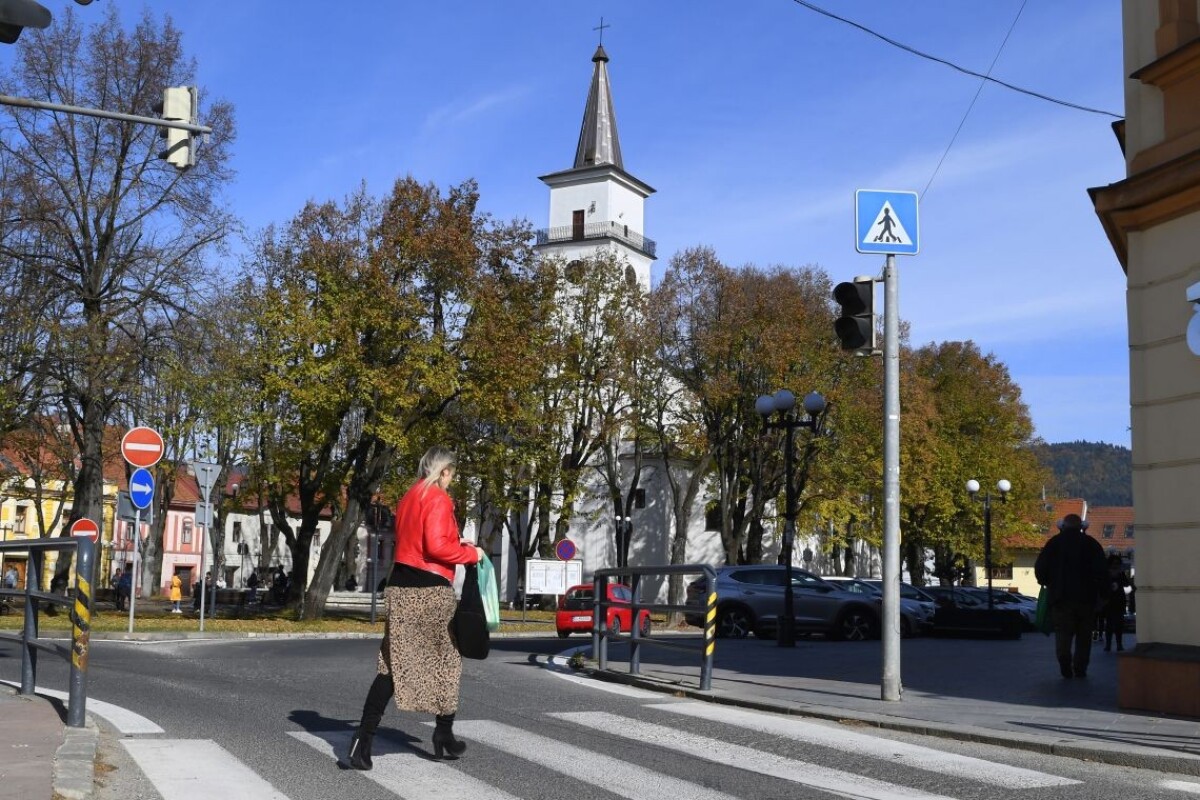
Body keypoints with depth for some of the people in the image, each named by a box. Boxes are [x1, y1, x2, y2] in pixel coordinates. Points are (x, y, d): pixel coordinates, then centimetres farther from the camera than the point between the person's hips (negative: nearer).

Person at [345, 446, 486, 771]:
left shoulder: (408, 497, 16)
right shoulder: (439, 499, -11)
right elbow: (437, 546, -20)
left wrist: (457, 545, 20)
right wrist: (471, 553, -6)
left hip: (401, 585, 8)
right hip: (429, 589, -7)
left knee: (393, 664, 5)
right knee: (446, 662, 11)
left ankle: (364, 738, -7)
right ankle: (444, 737, 21)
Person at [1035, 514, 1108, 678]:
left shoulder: (1054, 542, 3)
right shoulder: (1091, 543, 4)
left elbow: (1040, 567, -2)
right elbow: (1101, 571, -2)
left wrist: (1046, 583, 14)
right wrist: (1100, 593, 5)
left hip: (1060, 596, -1)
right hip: (1086, 597, 1)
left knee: (1063, 632, 1)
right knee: (1084, 635, 11)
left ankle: (1065, 663, -23)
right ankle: (1080, 669, 6)